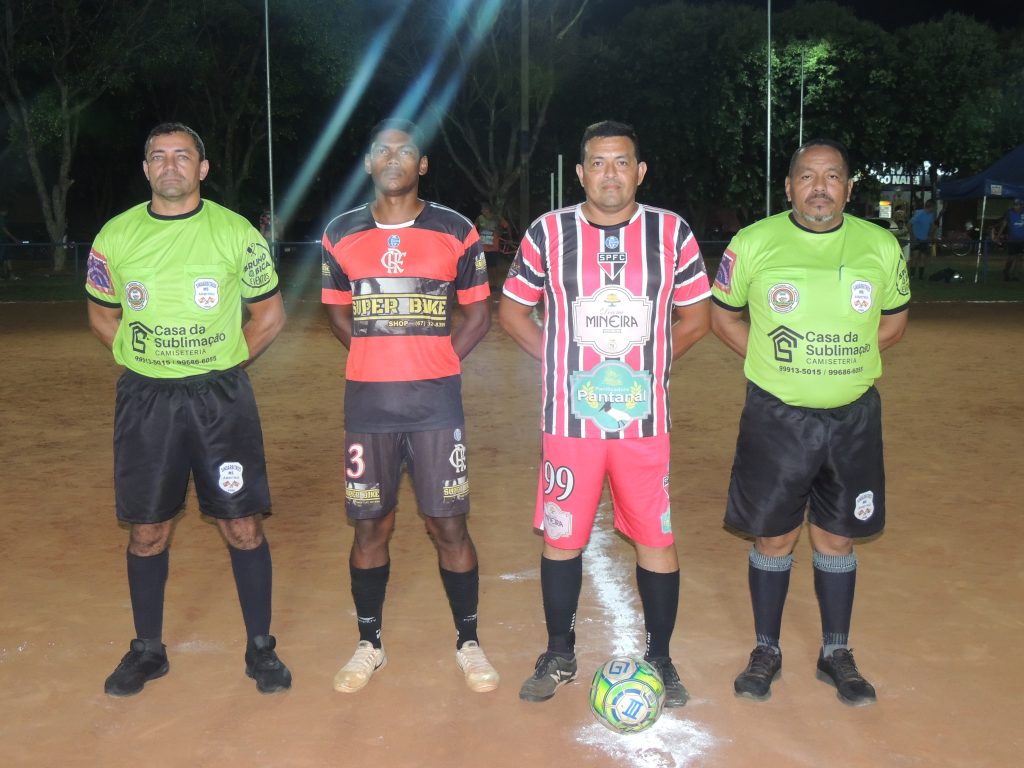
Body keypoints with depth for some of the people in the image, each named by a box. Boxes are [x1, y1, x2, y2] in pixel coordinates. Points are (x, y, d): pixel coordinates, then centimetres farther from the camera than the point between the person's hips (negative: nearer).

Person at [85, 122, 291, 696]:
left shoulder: (237, 233, -1)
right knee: (148, 531, 8)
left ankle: (261, 648, 17)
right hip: (145, 399, 2)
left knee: (244, 526, 1)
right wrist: (147, 359, 5)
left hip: (222, 397, -1)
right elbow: (102, 313, 16)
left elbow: (270, 313, 8)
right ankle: (148, 650, 26)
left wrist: (225, 362, 0)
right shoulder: (116, 236, 3)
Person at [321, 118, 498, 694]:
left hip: (436, 402, -2)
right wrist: (384, 359, 6)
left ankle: (469, 643, 20)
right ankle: (369, 645, 25)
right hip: (367, 403, 2)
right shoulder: (342, 235, 6)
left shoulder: (456, 232, 1)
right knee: (370, 526, 9)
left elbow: (479, 312, 8)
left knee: (449, 524, 2)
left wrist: (438, 363, -1)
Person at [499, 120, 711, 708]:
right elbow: (513, 309, 11)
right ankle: (560, 658, 27)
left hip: (645, 417, 0)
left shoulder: (672, 233, 1)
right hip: (570, 417, 0)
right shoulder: (548, 233, 0)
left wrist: (650, 362, 5)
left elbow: (696, 316, 12)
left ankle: (660, 658, 25)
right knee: (561, 536, 9)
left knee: (657, 538, 6)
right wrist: (558, 360, 2)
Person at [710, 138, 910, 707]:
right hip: (775, 418, -1)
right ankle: (766, 652, 25)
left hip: (853, 418, 2)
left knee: (837, 537, 11)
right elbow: (722, 315, 6)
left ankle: (836, 654, 29)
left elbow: (894, 320, 12)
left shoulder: (881, 247, 0)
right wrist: (774, 364, -3)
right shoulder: (752, 244, -5)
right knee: (773, 536, 7)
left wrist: (840, 363, 0)